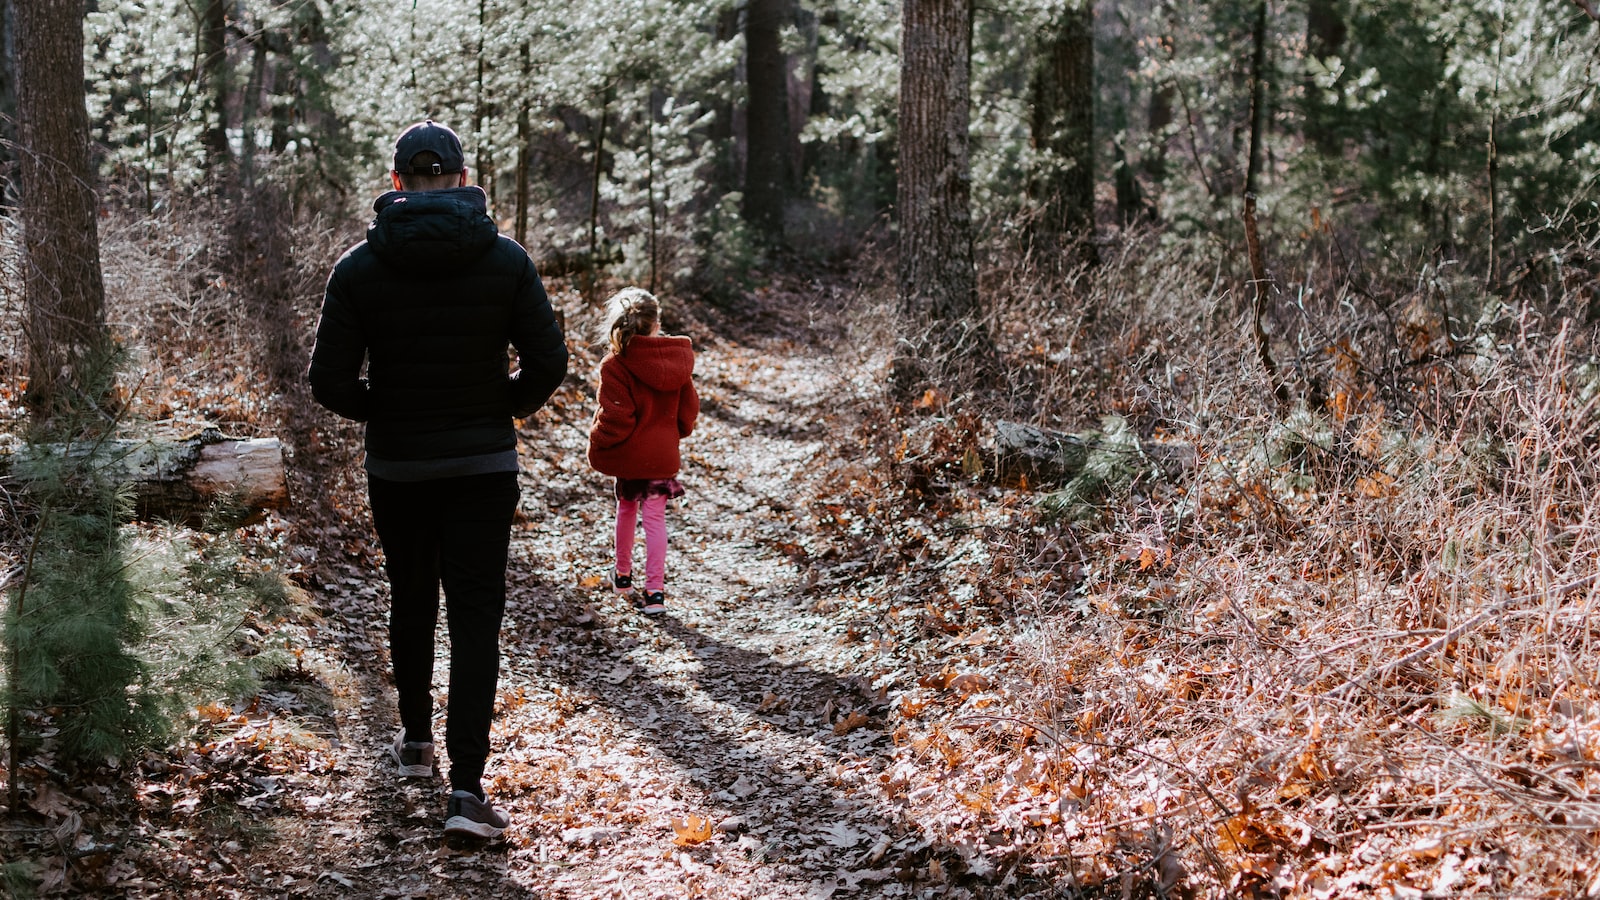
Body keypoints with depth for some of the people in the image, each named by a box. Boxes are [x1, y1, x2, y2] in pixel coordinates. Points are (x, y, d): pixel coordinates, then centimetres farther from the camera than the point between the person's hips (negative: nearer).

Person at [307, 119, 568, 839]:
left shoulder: (359, 267, -6)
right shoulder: (506, 259, -6)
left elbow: (330, 382, -8)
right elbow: (548, 364, -7)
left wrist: (383, 413, 10)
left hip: (396, 468, 1)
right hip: (485, 466, -1)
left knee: (410, 603, 21)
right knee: (475, 617, -2)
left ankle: (415, 742, 36)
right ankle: (467, 787, -11)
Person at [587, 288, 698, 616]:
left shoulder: (615, 365, -18)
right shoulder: (677, 359, -3)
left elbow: (615, 417, -20)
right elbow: (689, 408, 6)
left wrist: (597, 445, -3)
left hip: (628, 453, -2)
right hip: (663, 453, 2)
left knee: (626, 509, 20)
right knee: (655, 518, 4)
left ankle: (623, 574, 37)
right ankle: (655, 590, -3)